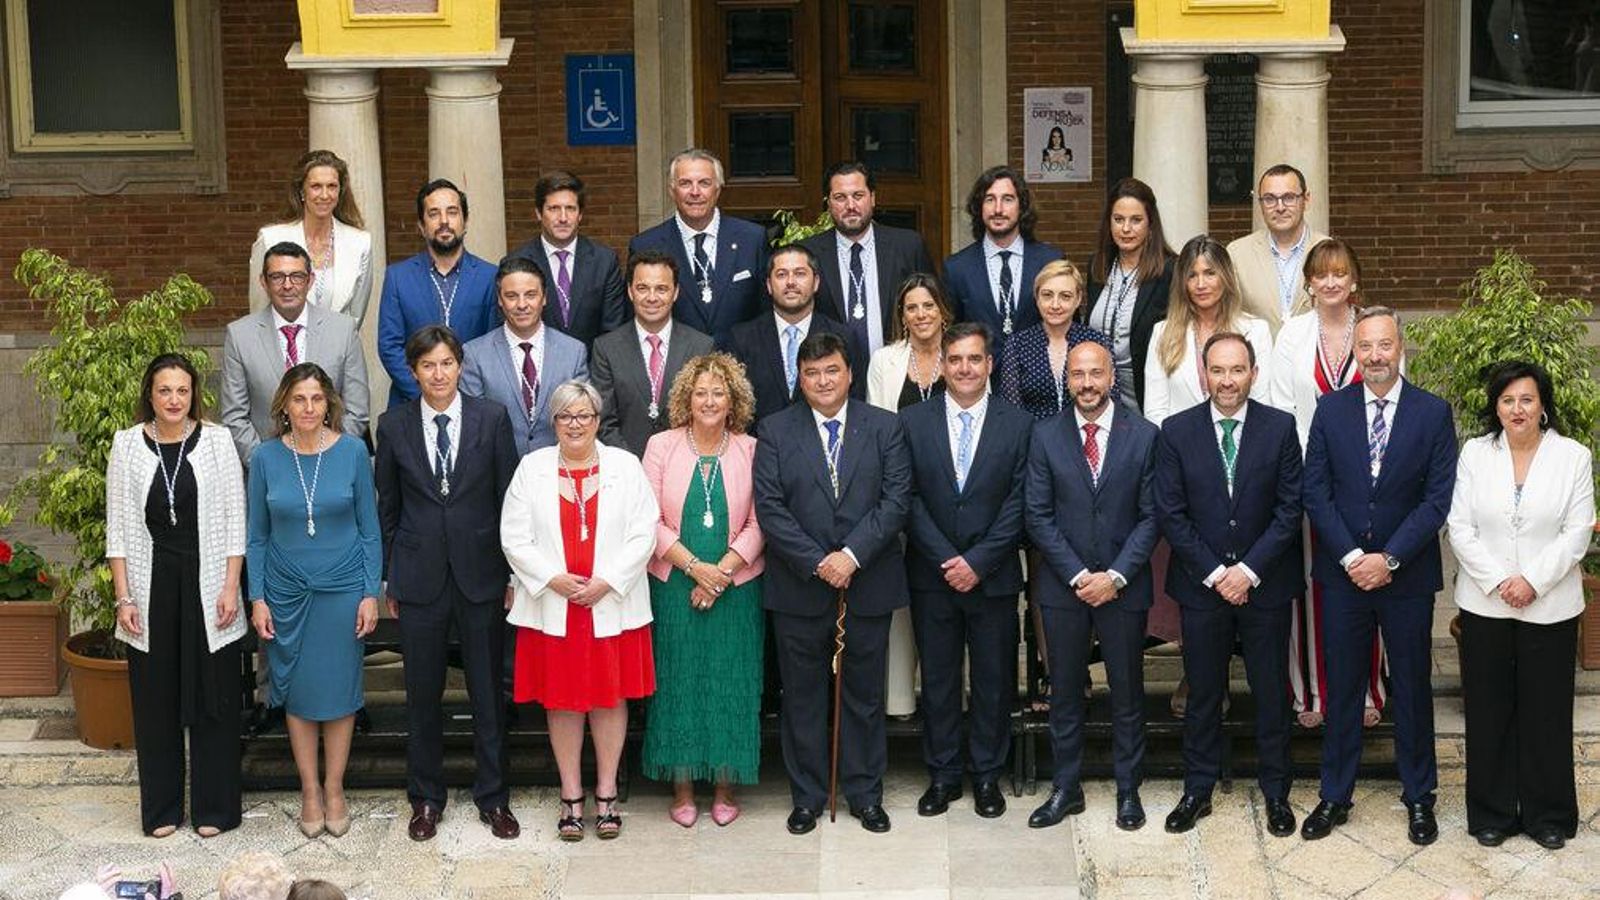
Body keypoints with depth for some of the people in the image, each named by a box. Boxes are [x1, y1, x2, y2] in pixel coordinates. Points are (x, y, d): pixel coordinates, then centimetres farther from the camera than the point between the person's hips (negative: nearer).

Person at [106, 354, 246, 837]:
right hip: (151, 588, 1)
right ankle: (161, 807, 19)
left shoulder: (216, 441, -2)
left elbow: (234, 522, 0)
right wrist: (124, 597, -2)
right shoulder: (128, 444, 1)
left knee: (212, 697, 4)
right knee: (155, 699, 7)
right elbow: (118, 530, 3)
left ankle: (214, 807, 15)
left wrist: (230, 589, -6)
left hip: (206, 585, -1)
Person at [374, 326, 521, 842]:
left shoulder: (492, 419, -1)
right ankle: (426, 798, 22)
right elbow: (387, 509, 8)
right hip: (420, 579, 1)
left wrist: (513, 573, 0)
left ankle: (492, 797, 19)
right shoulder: (394, 427, 2)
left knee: (488, 691, 6)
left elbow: (509, 499, 2)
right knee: (422, 693, 8)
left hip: (481, 574, -1)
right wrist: (388, 579, 7)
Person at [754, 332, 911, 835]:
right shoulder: (776, 433, 1)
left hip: (868, 586, 0)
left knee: (864, 695, 10)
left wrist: (852, 556, -16)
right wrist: (816, 562, -15)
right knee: (802, 698, 8)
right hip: (798, 590, 0)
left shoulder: (884, 428, 3)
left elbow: (896, 500, -5)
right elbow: (769, 508, -6)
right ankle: (807, 797, 19)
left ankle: (866, 794, 21)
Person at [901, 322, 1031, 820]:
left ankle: (987, 775, 20)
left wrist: (979, 562, -13)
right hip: (931, 575, 1)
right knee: (937, 679, 8)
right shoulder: (912, 421, 2)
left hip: (993, 575, -1)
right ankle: (941, 775, 19)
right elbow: (910, 499, -3)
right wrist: (947, 560, -12)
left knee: (994, 680, 7)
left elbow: (1019, 503, -5)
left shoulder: (1018, 424, 0)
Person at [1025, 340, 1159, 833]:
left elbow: (1150, 516, -3)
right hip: (1062, 586, 1)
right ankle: (1066, 789, 19)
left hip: (1123, 585, -1)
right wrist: (1077, 575, -10)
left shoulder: (1143, 436, -2)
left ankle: (1128, 791, 19)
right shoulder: (1045, 436, 0)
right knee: (1065, 693, 9)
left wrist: (1114, 576, -12)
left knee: (1128, 694, 8)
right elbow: (1037, 515, -1)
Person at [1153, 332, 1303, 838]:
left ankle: (1275, 792, 21)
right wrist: (1213, 573, -10)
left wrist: (1249, 569, -12)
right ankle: (1198, 791, 21)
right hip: (1201, 584, 0)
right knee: (1203, 694, 10)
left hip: (1264, 583, 0)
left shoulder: (1280, 427, -3)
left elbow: (1290, 508, -5)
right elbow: (1170, 513, -4)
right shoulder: (1176, 431, -3)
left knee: (1271, 692, 8)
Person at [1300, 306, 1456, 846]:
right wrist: (1352, 557, -11)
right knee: (1342, 688, 8)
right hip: (1343, 575, 1)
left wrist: (1388, 559, -14)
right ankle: (1334, 797, 18)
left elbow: (1438, 498, -7)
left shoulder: (1433, 413, -3)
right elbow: (1316, 492, -1)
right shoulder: (1331, 410, 1)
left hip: (1407, 576, -1)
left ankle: (1419, 798, 21)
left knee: (1412, 688, 9)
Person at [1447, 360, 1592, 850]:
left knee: (1546, 712, 6)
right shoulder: (1475, 453, 1)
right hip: (1484, 604, 1)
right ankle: (1492, 812, 18)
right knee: (1489, 712, 7)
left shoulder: (1573, 457, -2)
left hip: (1550, 607, -1)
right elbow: (1461, 528, -2)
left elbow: (1577, 532, -5)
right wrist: (1497, 581, -12)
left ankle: (1548, 814, 18)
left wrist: (1534, 580, -14)